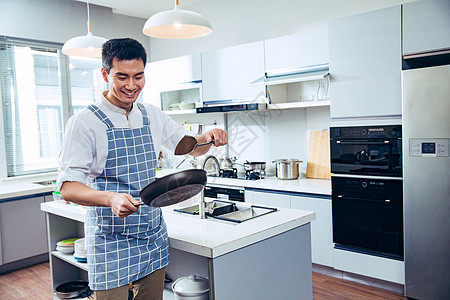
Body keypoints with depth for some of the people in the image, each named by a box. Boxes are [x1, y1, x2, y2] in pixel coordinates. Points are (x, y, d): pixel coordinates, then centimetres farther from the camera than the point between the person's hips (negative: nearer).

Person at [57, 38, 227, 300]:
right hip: (111, 242, -5)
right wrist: (111, 198, -34)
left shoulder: (153, 116, 4)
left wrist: (208, 138, -9)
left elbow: (192, 148, 14)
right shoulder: (85, 122, -12)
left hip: (154, 236, 5)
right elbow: (68, 187, -16)